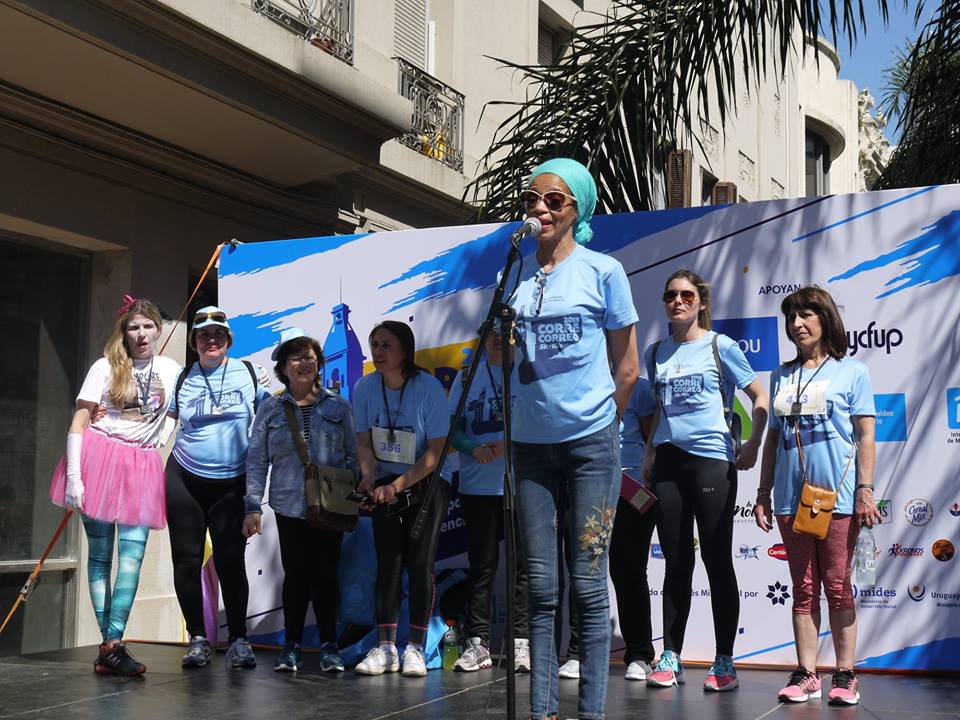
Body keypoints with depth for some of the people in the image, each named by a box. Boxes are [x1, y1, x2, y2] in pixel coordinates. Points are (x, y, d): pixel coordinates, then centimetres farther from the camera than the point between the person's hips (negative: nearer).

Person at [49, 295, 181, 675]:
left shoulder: (171, 370, 11)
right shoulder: (106, 367, 1)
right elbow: (79, 422, -3)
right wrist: (73, 475, -11)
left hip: (142, 466, 2)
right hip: (100, 458, -2)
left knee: (133, 554, -10)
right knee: (100, 554, 0)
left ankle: (112, 644, -10)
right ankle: (109, 645, 4)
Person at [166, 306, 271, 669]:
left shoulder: (250, 374, 1)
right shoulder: (182, 378, 5)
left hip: (231, 484, -1)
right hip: (184, 479, 2)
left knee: (231, 561, -2)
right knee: (187, 560, 2)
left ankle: (239, 641, 9)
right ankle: (198, 640, 13)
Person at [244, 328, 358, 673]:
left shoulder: (338, 406, 6)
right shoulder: (270, 409, 5)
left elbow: (353, 455, 9)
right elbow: (256, 460, 5)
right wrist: (253, 506, -2)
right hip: (289, 506, 0)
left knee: (326, 574, 3)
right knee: (295, 574, 3)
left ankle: (329, 647, 12)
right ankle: (291, 647, 14)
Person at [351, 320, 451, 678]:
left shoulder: (429, 388, -18)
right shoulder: (364, 387, -7)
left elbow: (435, 451, -17)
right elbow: (364, 441, 1)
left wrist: (398, 485, -21)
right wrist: (369, 478, -17)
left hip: (427, 483, -3)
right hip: (385, 485, 3)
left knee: (420, 564, -8)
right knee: (387, 563, -1)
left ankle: (415, 648, 0)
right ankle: (385, 647, 2)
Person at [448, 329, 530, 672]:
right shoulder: (467, 377, 14)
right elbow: (452, 427, 10)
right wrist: (473, 448, -9)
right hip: (477, 486, 2)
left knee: (523, 563, -1)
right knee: (482, 564, 4)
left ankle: (522, 642, 5)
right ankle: (477, 643, 9)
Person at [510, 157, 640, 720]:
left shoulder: (603, 271, -1)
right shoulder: (515, 276, 10)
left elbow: (627, 368, 3)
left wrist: (597, 424, 6)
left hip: (591, 443, -3)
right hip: (531, 443, 4)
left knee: (588, 583, -1)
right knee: (542, 586, 5)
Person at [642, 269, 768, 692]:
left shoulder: (720, 346, 0)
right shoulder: (656, 353, 12)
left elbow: (760, 397, 1)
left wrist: (752, 446, -6)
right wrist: (649, 452, 14)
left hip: (712, 459, -4)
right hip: (668, 461, 4)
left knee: (718, 561, -1)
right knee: (676, 562, 7)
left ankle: (724, 662, 7)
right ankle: (670, 658, 13)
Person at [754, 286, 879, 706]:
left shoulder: (851, 371, 3)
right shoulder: (782, 377, 14)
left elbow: (865, 437, 0)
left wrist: (865, 489, -9)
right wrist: (763, 493, 11)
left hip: (837, 496, -4)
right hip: (791, 498, 4)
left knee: (837, 587, 0)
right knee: (804, 588, 6)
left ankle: (845, 676, 6)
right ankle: (806, 675, 9)